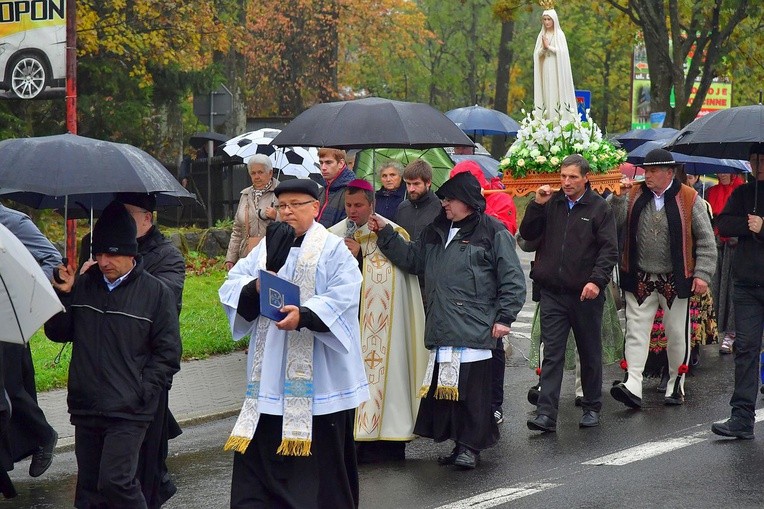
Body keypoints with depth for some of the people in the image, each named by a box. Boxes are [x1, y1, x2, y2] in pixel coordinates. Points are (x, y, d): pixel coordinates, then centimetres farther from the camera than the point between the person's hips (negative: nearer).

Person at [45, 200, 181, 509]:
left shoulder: (155, 292, -3)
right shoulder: (83, 285, 8)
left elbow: (168, 352, -1)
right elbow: (57, 333, 12)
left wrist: (143, 391, -10)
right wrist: (63, 295, -3)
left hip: (129, 413, -5)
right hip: (85, 408, 5)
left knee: (115, 481, -17)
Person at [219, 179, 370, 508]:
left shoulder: (333, 249, -2)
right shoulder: (267, 246, 13)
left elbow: (342, 299, -14)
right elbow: (232, 285, 6)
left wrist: (304, 315, -29)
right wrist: (256, 287, -15)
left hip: (317, 377, -4)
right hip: (270, 373, 5)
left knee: (319, 452, 0)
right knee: (262, 449, 3)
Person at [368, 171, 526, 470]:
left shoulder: (493, 233, -2)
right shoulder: (436, 232, 19)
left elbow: (512, 280, -3)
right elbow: (412, 258, 22)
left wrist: (504, 317, -7)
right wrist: (385, 234, 13)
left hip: (474, 331, -7)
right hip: (441, 331, 7)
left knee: (472, 388, -5)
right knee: (445, 386, 6)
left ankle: (471, 446, 4)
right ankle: (461, 442, 16)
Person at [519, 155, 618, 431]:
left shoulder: (599, 208, -2)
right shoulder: (551, 204, 8)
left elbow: (609, 249, -7)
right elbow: (527, 234, 7)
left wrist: (597, 280, -20)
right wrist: (537, 204, -5)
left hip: (585, 294, -2)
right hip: (552, 293, 2)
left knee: (590, 353, 11)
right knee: (552, 354, -3)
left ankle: (592, 408, 25)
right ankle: (546, 414, -7)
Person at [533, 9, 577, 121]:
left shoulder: (559, 34, -1)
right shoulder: (542, 35, 12)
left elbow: (562, 52, -10)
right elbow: (537, 54, 6)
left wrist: (549, 47, -10)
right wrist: (544, 48, -13)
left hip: (556, 69, -4)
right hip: (545, 69, 4)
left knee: (557, 94, -9)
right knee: (547, 94, 0)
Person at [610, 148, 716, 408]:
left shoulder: (689, 199, -4)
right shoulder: (634, 196, 4)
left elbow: (706, 240, -2)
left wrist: (702, 273, -8)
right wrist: (618, 196, -15)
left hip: (675, 280, -2)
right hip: (640, 280, 2)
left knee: (677, 335, 7)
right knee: (636, 332, -4)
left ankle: (676, 385, 21)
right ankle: (632, 385, -8)